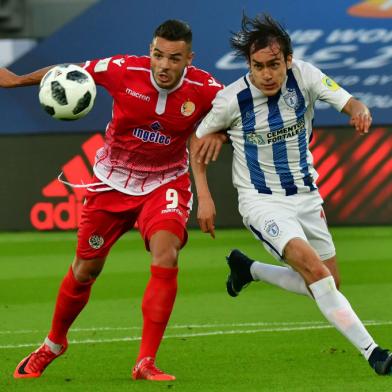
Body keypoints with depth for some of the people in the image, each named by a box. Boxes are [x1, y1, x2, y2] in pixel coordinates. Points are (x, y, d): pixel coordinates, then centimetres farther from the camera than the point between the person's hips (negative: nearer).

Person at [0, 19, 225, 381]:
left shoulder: (203, 88, -19)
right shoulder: (124, 70, -20)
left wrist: (216, 131, -26)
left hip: (165, 182, -1)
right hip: (113, 180, 1)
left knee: (166, 255, -27)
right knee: (85, 270, 9)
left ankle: (146, 364, -21)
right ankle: (53, 345, 38)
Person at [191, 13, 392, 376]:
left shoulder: (303, 75, -12)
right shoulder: (232, 100, -17)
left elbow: (348, 102, -19)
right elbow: (198, 142, -2)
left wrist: (360, 112, -43)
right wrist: (204, 198, -7)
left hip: (306, 195, 5)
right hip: (262, 201, -5)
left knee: (327, 284, 12)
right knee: (314, 269, -25)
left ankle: (248, 269, 34)